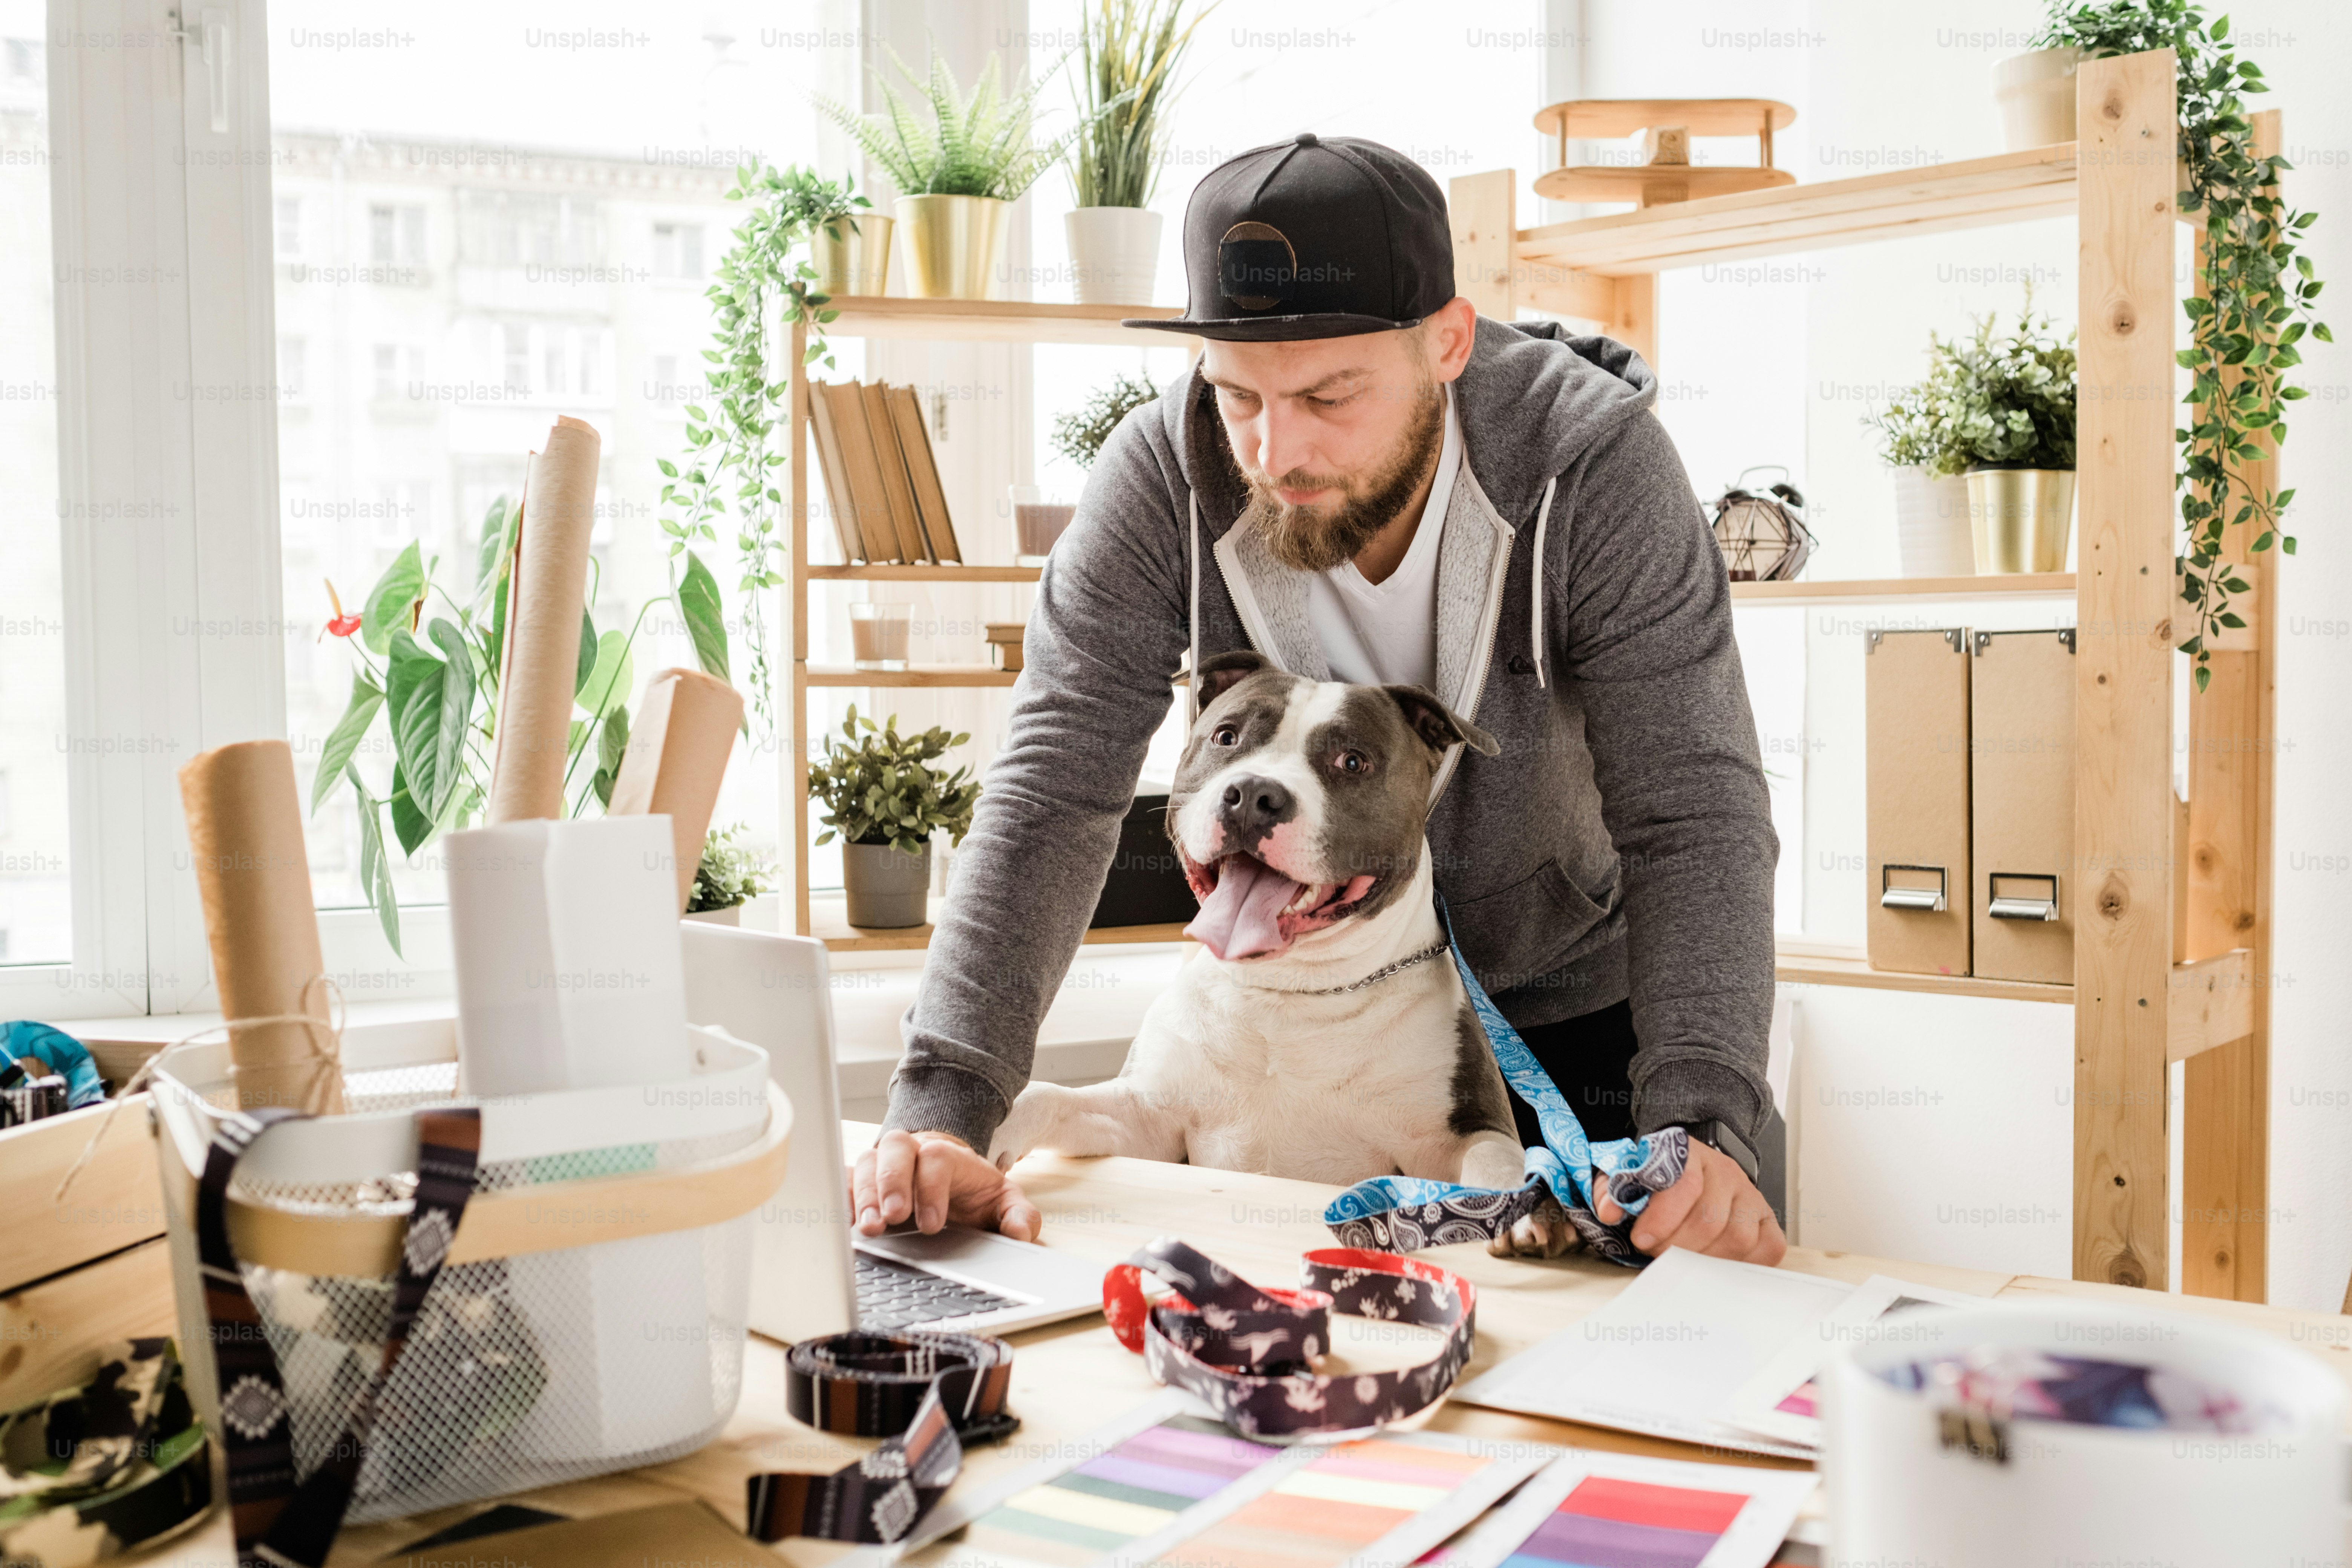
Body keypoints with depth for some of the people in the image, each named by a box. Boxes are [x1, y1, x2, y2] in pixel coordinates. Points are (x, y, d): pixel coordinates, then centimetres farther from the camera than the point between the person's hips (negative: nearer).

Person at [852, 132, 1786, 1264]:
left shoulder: (1592, 461, -27)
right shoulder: (1164, 473, -22)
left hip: (1588, 1007, -1)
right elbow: (1054, 792, -25)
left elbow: (1695, 814, -28)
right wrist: (941, 1109, -36)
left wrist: (1702, 1127, -42)